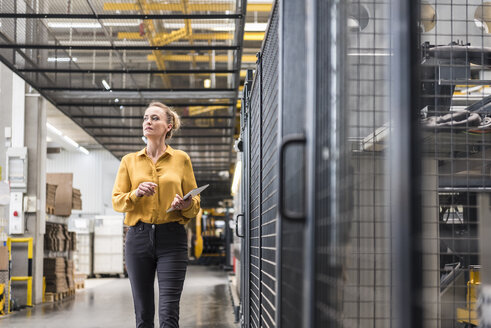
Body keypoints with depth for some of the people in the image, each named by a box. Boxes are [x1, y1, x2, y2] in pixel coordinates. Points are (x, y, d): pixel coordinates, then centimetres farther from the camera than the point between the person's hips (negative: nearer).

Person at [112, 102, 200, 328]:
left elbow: (195, 202, 10)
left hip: (172, 238, -2)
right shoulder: (130, 161, 11)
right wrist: (136, 193, -13)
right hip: (138, 236, 2)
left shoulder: (181, 159, 8)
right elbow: (116, 201, 7)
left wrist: (185, 205, -12)